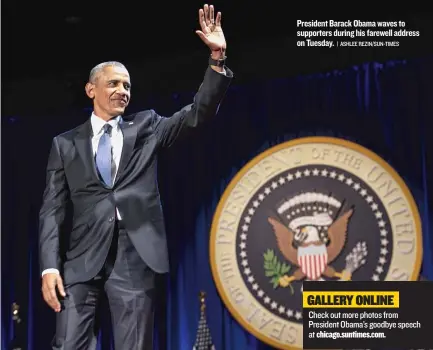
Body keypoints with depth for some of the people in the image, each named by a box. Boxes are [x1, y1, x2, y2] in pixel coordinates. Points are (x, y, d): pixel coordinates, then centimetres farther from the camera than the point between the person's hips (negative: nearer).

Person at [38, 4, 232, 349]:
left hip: (135, 257, 0)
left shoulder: (146, 127, 14)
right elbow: (53, 209, 6)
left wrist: (217, 57, -9)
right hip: (83, 259, 0)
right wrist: (49, 266, -6)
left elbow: (198, 113, 3)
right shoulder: (66, 143, 11)